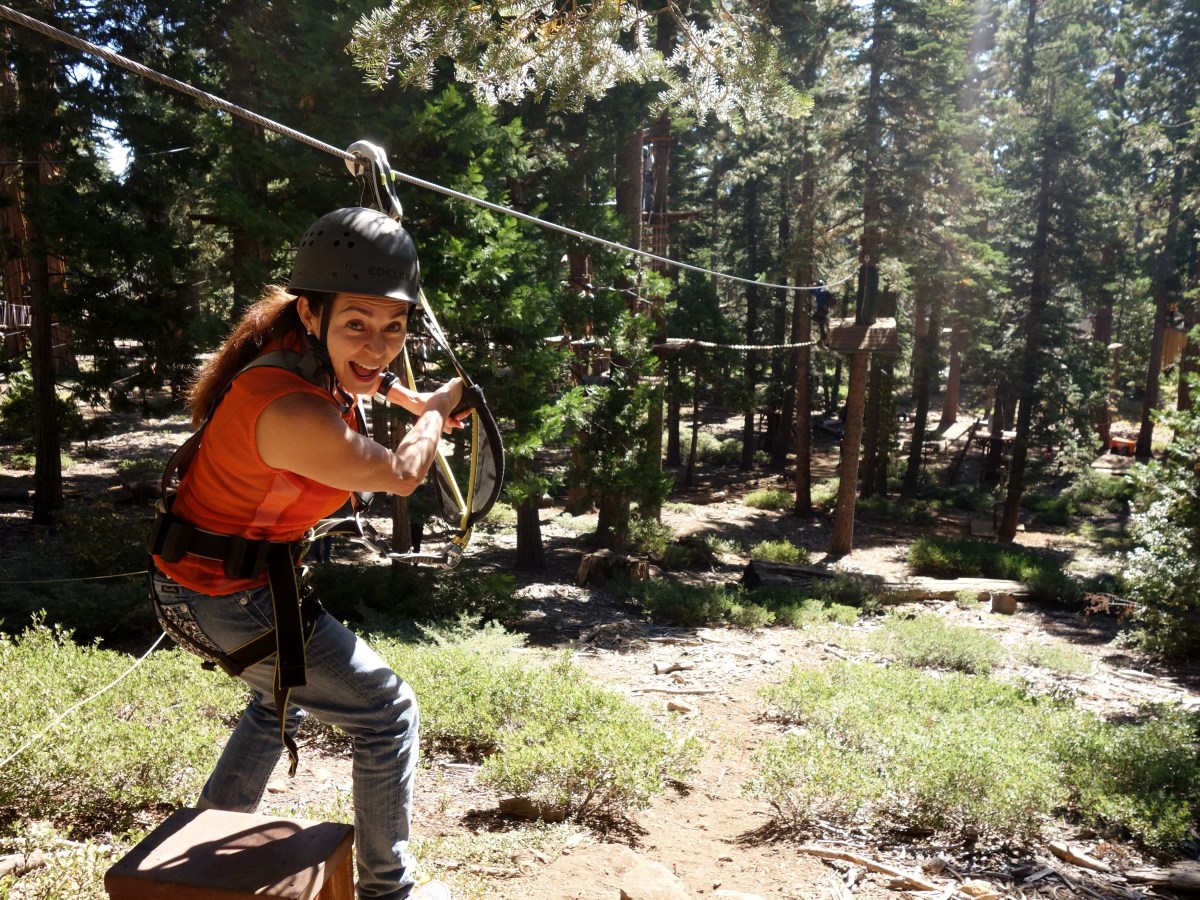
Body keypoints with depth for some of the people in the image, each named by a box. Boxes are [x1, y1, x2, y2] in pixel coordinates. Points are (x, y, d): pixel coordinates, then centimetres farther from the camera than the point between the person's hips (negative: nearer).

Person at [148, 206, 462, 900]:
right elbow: (399, 476, -16)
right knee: (388, 713, 3)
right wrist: (438, 412, 0)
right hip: (230, 600, -9)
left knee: (283, 695, 33)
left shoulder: (300, 346, -6)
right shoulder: (296, 413, -33)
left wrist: (409, 398, 22)